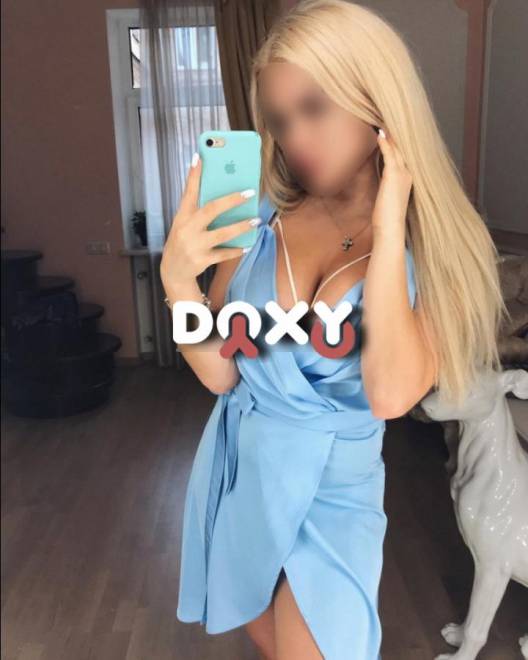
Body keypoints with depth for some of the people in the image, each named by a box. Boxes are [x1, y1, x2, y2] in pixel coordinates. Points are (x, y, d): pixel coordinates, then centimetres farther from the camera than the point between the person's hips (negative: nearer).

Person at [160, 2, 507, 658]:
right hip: (237, 471, 3)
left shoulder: (430, 250, -14)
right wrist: (178, 279, -25)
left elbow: (391, 395, -28)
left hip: (333, 496, -3)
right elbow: (221, 374, -8)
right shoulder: (258, 219, -9)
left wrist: (386, 235, -29)